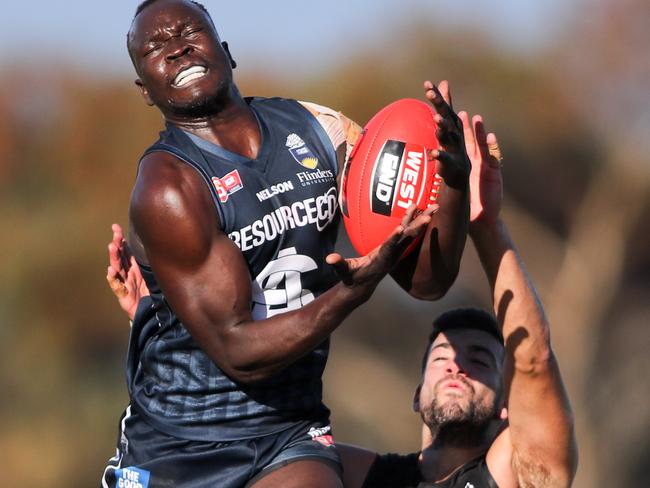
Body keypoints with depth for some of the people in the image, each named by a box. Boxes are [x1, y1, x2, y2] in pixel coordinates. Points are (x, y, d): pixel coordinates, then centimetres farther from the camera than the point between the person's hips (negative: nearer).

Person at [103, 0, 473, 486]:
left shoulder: (319, 131, -1)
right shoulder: (167, 187, -16)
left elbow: (425, 280, -1)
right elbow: (238, 353, -20)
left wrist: (455, 182, -19)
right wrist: (352, 292, -32)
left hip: (292, 435, 3)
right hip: (180, 445, -3)